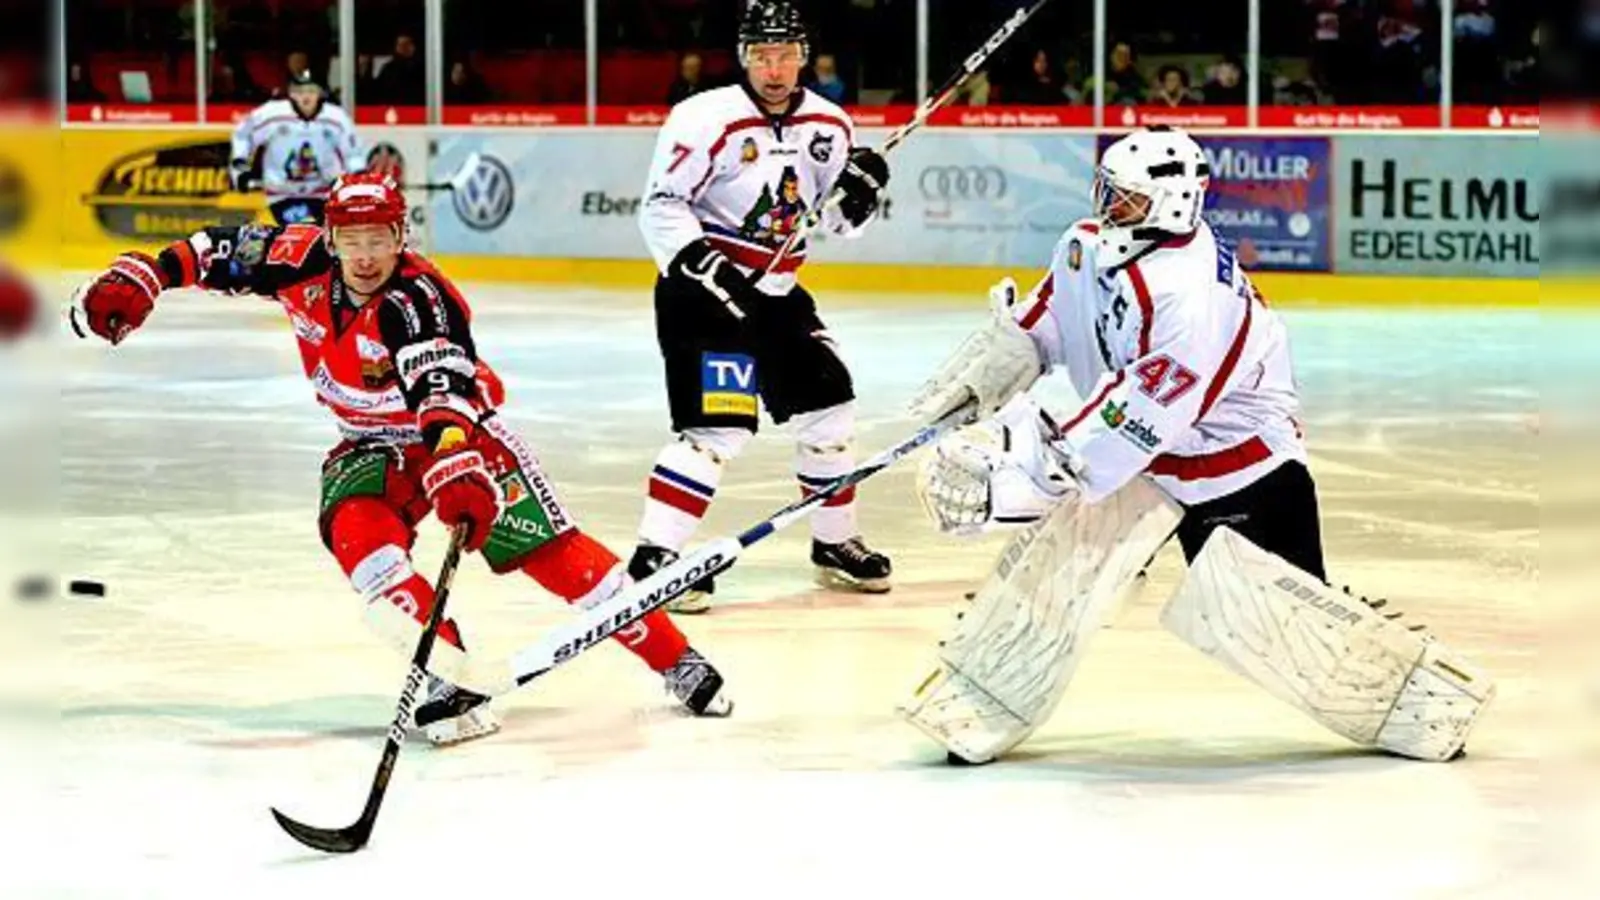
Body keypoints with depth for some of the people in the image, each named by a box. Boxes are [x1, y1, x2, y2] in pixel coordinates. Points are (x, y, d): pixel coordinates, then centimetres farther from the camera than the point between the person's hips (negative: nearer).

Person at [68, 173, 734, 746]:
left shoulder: (419, 300, -32)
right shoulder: (303, 262, -15)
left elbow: (444, 383, -48)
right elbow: (226, 251, 2)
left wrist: (457, 464, -64)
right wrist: (144, 276, -7)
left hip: (459, 427, -4)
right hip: (373, 445, 5)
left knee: (553, 550, -15)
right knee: (354, 528, -27)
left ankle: (676, 660, -4)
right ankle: (447, 681, -28)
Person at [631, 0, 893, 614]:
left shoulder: (829, 126, 3)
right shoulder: (708, 119, -17)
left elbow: (840, 220, 13)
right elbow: (660, 206, -17)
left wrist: (860, 190, -9)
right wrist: (702, 267, -28)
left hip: (776, 292, 8)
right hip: (701, 288, -7)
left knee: (829, 406, 11)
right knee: (718, 425, -18)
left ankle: (834, 542, 29)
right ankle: (655, 557, -15)